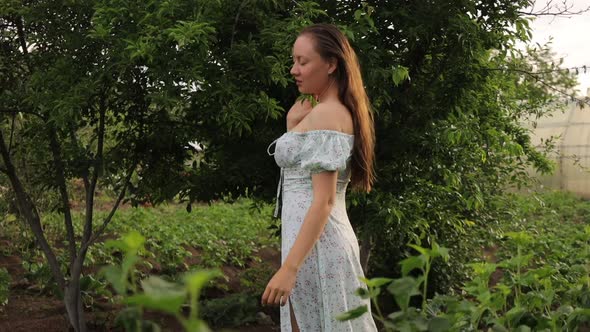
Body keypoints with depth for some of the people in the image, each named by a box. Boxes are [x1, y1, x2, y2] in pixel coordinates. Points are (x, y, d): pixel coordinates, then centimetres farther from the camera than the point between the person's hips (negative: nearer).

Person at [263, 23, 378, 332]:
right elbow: (301, 174, 24)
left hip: (315, 243, -10)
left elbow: (324, 201, -21)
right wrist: (292, 127, 13)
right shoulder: (340, 112, 15)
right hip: (326, 238, 10)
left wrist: (289, 267, -24)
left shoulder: (325, 114, -14)